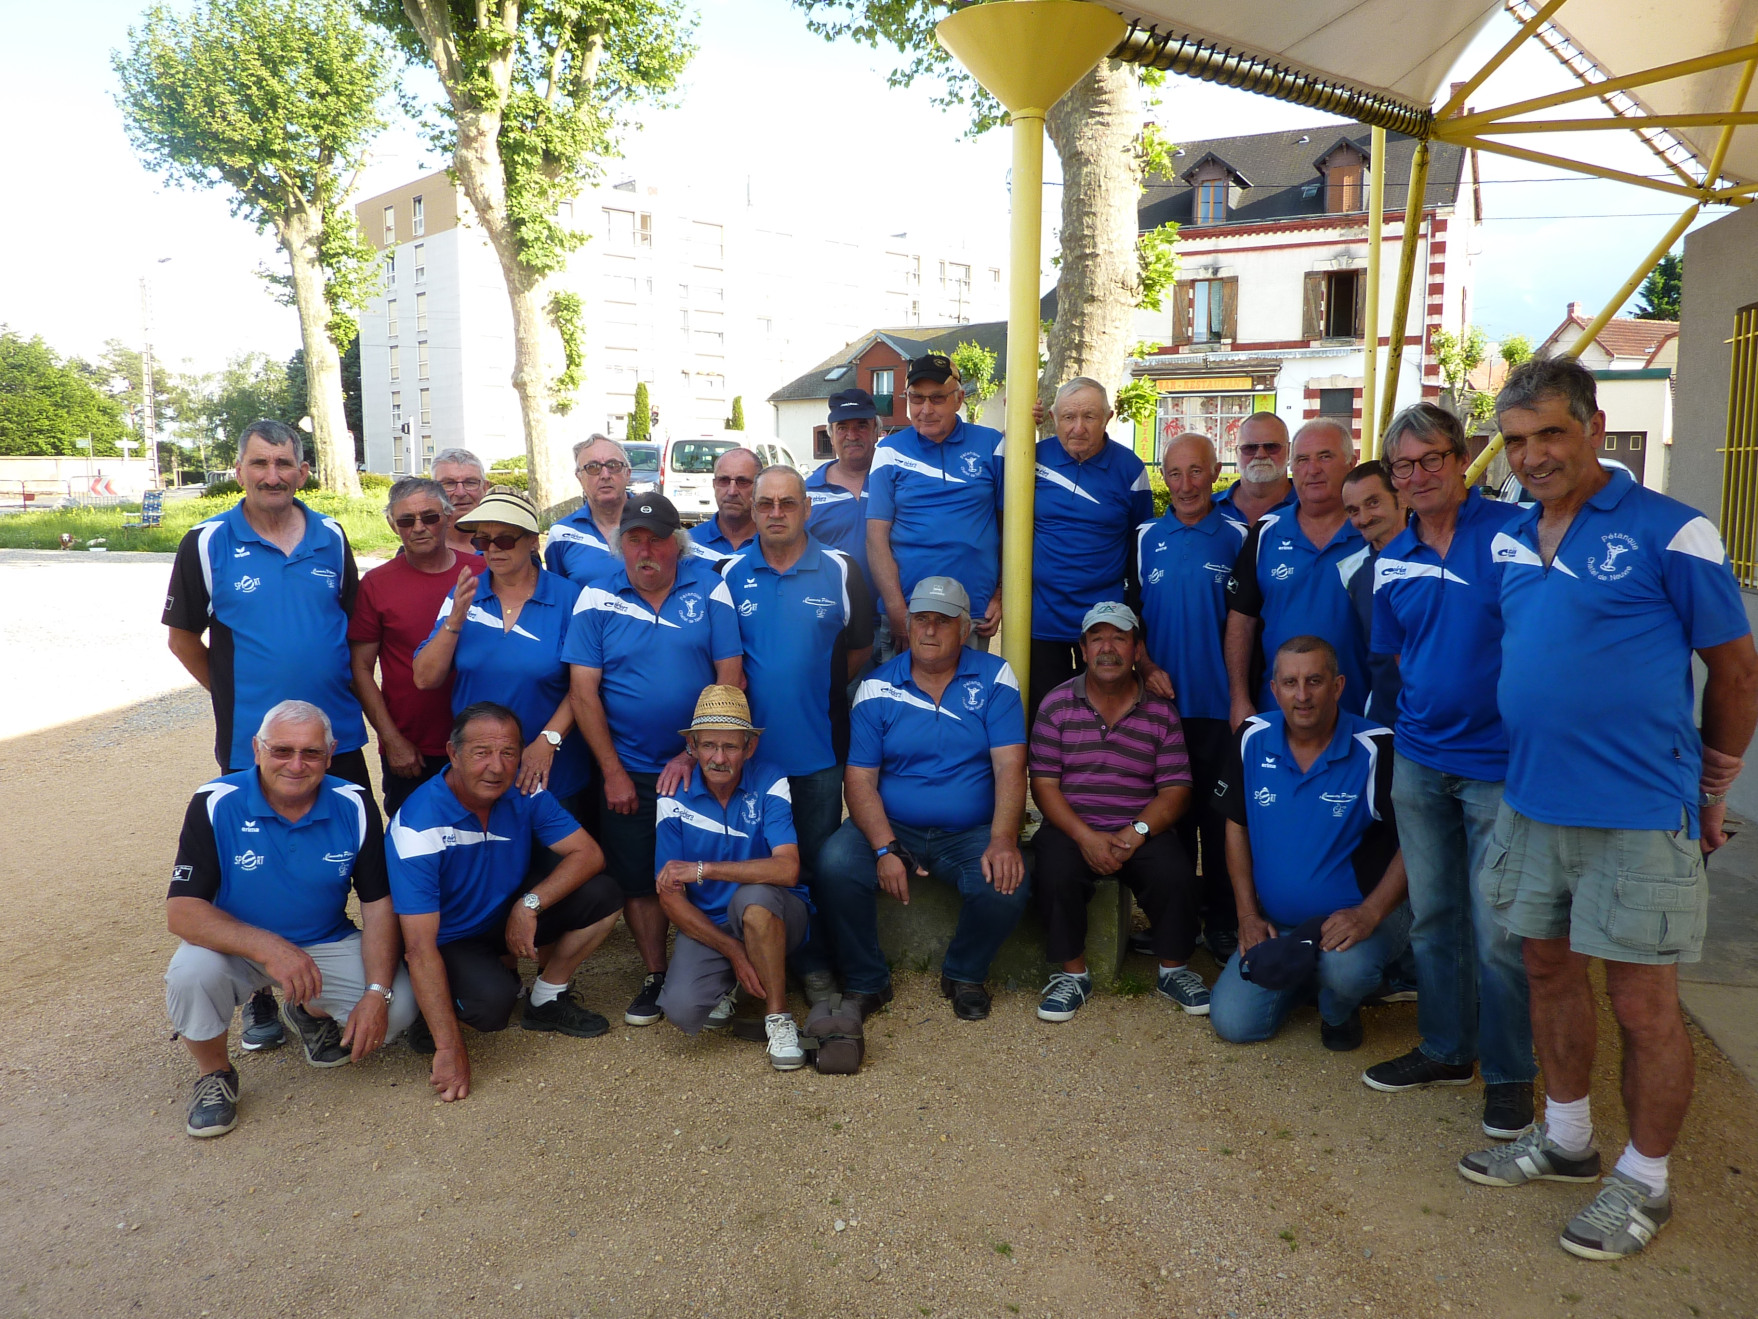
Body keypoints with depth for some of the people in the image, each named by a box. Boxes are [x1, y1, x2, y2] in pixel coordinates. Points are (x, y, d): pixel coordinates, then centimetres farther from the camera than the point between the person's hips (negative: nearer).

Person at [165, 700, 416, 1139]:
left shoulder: (354, 806, -12)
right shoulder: (215, 804, -17)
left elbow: (378, 905, -8)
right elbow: (181, 910, -22)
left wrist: (377, 992, -21)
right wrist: (268, 948, -38)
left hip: (326, 945, 1)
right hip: (237, 949, -1)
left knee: (398, 1007, -20)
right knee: (191, 971, -33)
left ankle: (312, 1014, 16)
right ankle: (215, 1075, -1)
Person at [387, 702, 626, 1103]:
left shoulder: (523, 791, -15)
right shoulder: (416, 826, -29)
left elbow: (588, 853, -13)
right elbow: (421, 948, -31)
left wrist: (531, 903, -29)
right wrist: (449, 1049, -33)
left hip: (510, 916, 5)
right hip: (449, 939, -4)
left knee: (601, 898, -17)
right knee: (492, 1002, -33)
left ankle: (547, 1000, 6)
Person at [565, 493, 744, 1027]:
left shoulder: (709, 588, -3)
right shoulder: (597, 600, -2)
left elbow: (730, 676, -5)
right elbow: (583, 690, -4)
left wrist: (694, 754, -10)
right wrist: (613, 773, -7)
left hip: (699, 766, -1)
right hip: (627, 772, 1)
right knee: (638, 880, 8)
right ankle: (656, 977, 25)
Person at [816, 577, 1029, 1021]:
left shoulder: (994, 678, 0)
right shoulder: (877, 688, 1)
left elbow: (1009, 768, -7)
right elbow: (859, 779, -5)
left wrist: (1003, 841, -22)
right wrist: (885, 849, -19)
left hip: (970, 833, 0)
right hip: (891, 828, 0)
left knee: (1007, 887, -27)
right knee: (836, 865, -27)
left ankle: (964, 976, 6)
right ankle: (865, 982, -2)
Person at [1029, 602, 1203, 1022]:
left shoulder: (1161, 711, 5)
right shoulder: (1057, 704, 2)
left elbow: (1176, 790, 1)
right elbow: (1044, 784, -2)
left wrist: (1134, 834, -16)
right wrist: (1086, 837, -16)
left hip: (1141, 830, 1)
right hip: (1071, 826, 0)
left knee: (1175, 875, -25)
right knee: (1056, 874, -30)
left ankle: (1173, 970, 3)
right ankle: (1073, 973, -6)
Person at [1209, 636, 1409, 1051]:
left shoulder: (1376, 749, -16)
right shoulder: (1253, 738, -3)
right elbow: (1236, 826, 7)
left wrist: (1369, 914, -24)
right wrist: (1248, 913, 1)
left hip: (1358, 916, -4)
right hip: (1276, 923, 4)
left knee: (1345, 968, -37)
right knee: (1232, 1023, -4)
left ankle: (1339, 1009, 3)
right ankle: (1308, 974, 25)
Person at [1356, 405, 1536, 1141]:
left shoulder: (1515, 533, -9)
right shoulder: (1391, 561, 7)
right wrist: (1412, 722, 11)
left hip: (1499, 764, -5)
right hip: (1419, 761, 5)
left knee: (1499, 931, 3)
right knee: (1432, 915, 15)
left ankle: (1510, 1072, 22)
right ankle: (1446, 1049, 32)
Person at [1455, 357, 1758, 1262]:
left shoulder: (1671, 532, -10)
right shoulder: (1508, 541, 7)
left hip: (1638, 817, -6)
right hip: (1531, 804, 6)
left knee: (1642, 1003, 5)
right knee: (1550, 972, 17)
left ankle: (1645, 1181, 26)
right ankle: (1566, 1139, 37)